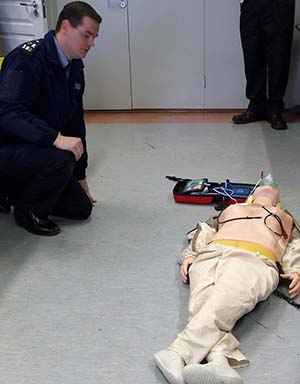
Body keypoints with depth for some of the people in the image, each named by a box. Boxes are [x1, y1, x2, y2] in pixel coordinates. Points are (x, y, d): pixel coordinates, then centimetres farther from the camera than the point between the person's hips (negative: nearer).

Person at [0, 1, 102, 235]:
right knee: (61, 159, -35)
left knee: (82, 209, 6)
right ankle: (28, 211, -6)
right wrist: (55, 138, -43)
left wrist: (80, 175, 14)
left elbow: (75, 122, 12)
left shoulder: (74, 67, 6)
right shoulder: (29, 58, -21)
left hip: (37, 149, 9)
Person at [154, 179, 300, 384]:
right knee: (202, 303, -34)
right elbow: (204, 233, 33)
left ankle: (178, 354, -54)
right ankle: (219, 361, -56)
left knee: (221, 304, -37)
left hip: (254, 261, -2)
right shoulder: (232, 208, 44)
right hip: (212, 254, 2)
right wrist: (190, 256, 12)